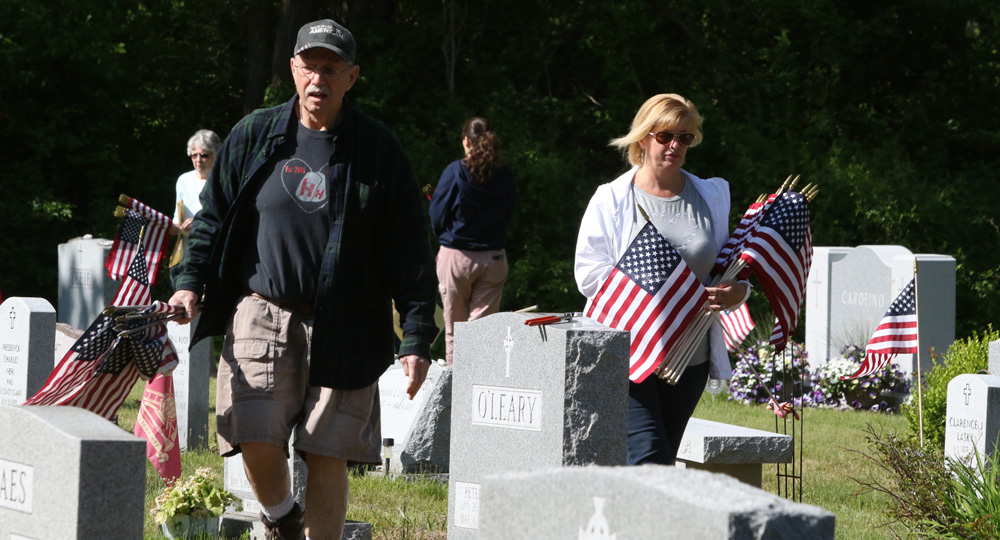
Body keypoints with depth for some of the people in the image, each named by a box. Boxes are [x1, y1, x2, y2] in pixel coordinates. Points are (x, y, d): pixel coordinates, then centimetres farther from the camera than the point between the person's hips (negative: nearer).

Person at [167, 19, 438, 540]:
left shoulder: (379, 150, 1)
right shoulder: (255, 135, 6)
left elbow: (410, 254, 2)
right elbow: (213, 216, 13)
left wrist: (417, 339, -5)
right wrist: (190, 282, -2)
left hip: (342, 330, -1)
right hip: (262, 314, 1)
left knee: (327, 456, 0)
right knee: (257, 438, -10)